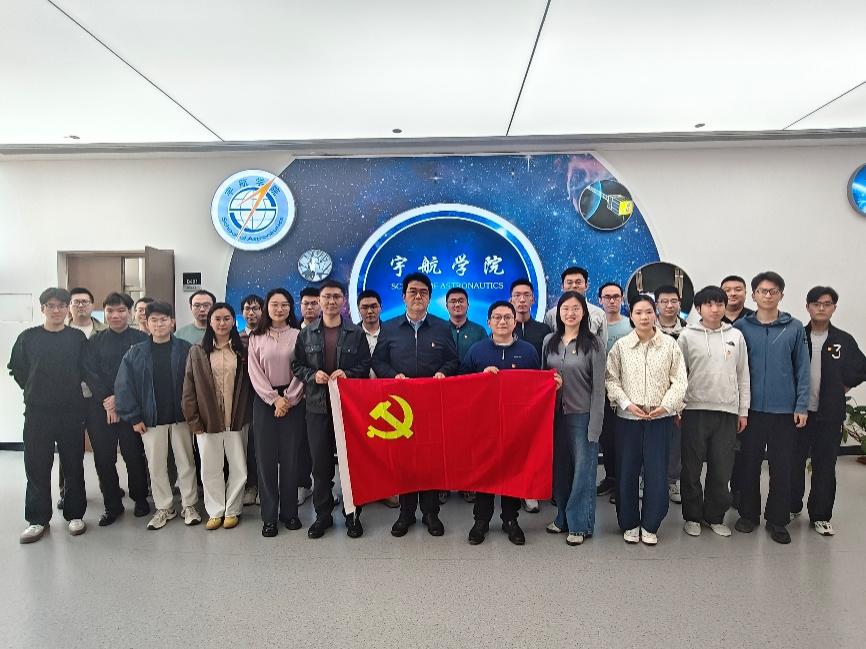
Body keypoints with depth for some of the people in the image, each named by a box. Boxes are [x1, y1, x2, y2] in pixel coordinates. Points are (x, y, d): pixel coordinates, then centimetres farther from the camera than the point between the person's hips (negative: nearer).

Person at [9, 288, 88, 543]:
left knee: (74, 465, 7)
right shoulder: (28, 337, 2)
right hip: (37, 412, 1)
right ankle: (37, 519, 18)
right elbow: (16, 368, 12)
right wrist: (34, 390, 9)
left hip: (72, 411, -1)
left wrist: (70, 389, 4)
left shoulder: (78, 338, -1)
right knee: (36, 466, 5)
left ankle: (75, 514, 21)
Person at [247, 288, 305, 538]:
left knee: (290, 458, 2)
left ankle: (289, 512, 14)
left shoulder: (298, 335, 2)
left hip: (293, 401, -1)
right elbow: (255, 373, 1)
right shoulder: (256, 338, 7)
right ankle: (269, 516, 9)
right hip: (265, 401, 1)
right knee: (266, 458, 1)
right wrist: (275, 399, -8)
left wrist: (288, 399, -9)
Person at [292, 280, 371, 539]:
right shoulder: (307, 333, 8)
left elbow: (366, 366, 4)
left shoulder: (356, 333, 5)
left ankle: (353, 515, 18)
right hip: (317, 406, 1)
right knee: (320, 463, 6)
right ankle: (323, 515, 20)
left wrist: (347, 374, -13)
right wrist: (313, 375, -9)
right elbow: (297, 365, 10)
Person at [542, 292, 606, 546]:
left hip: (582, 415, -4)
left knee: (582, 470, 4)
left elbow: (598, 387, -8)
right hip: (555, 414, 4)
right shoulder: (550, 341, 6)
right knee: (559, 469, 12)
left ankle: (579, 524, 18)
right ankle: (563, 518, 29)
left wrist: (595, 425, -11)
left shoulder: (593, 343, -6)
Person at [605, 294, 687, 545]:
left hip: (660, 418, 0)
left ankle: (650, 525, 21)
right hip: (628, 417, 0)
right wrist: (626, 403, -12)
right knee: (627, 473, 6)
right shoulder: (620, 346, 2)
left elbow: (679, 380, 1)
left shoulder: (670, 344, 2)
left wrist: (667, 404, -12)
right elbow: (611, 379, 1)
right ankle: (629, 524, 23)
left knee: (657, 473, 3)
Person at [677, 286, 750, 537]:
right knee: (692, 468, 6)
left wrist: (743, 410, 7)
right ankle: (692, 516, 21)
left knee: (722, 469, 7)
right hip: (695, 410, -2)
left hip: (727, 411, 2)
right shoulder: (687, 335, 0)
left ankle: (715, 517, 24)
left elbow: (743, 375, 10)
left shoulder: (736, 336, 8)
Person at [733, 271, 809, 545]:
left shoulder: (795, 328, 1)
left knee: (782, 467, 7)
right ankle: (748, 514, 25)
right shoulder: (741, 327, 0)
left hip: (785, 409, 0)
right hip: (752, 408, 0)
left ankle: (777, 520, 22)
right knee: (749, 463, 10)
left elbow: (802, 369, 2)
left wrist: (802, 406, -3)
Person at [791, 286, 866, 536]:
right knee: (793, 463, 8)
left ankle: (820, 516, 19)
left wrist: (845, 385, 6)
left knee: (825, 467, 7)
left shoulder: (844, 340, 3)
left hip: (829, 414, 1)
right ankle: (791, 506, 25)